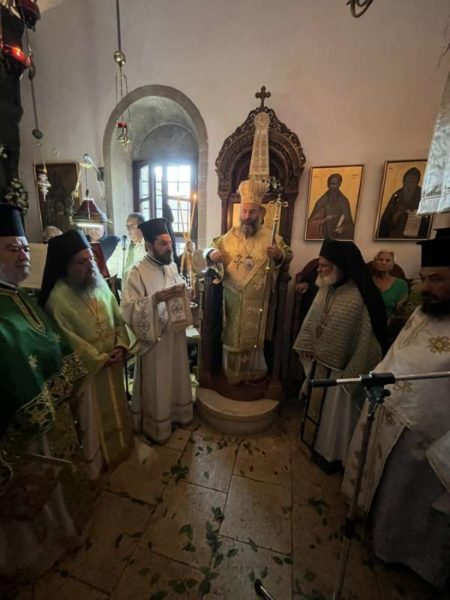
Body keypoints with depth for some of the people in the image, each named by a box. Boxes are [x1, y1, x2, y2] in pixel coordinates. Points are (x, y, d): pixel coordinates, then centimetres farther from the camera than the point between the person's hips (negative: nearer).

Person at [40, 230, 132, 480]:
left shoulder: (100, 285, -2)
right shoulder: (58, 298, -21)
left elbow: (118, 319, 4)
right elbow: (67, 341, -18)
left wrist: (121, 346, -9)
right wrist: (100, 358, -15)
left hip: (113, 362, 6)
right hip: (87, 368, -6)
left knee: (115, 407, 23)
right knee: (93, 416, 14)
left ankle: (119, 447, 48)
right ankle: (96, 461, 39)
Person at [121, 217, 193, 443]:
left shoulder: (172, 266, 4)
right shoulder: (137, 272, -17)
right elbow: (128, 309, -22)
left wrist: (183, 291, -6)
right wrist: (155, 299, -33)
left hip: (176, 333, 7)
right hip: (155, 337, -6)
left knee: (177, 377, 22)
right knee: (156, 385, 11)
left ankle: (177, 413, 46)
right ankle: (156, 427, 35)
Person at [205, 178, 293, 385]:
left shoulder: (271, 237, -5)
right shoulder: (230, 235, 4)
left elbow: (288, 255, 0)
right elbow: (213, 246, 15)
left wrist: (279, 255, -23)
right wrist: (212, 253, -9)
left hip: (256, 301, -2)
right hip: (232, 299, 3)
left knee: (253, 337, 11)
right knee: (231, 336, 14)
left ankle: (254, 373, 34)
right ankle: (231, 373, 34)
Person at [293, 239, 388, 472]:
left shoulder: (362, 296, -25)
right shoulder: (326, 288, -4)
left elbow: (367, 338, -20)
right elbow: (312, 318, 7)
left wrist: (354, 372, -15)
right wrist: (306, 346, 7)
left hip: (341, 367, -7)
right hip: (320, 361, 7)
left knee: (337, 412, 15)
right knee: (320, 404, 26)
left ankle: (332, 454, 41)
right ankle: (320, 443, 52)